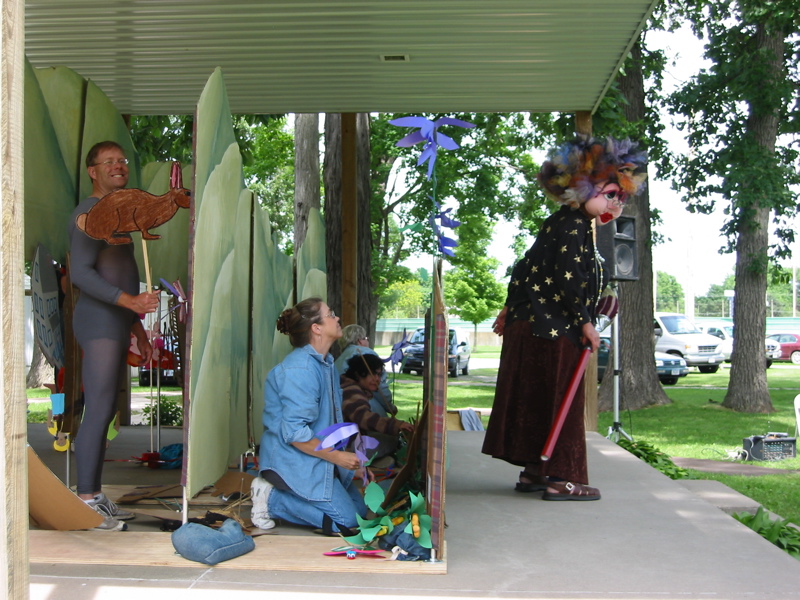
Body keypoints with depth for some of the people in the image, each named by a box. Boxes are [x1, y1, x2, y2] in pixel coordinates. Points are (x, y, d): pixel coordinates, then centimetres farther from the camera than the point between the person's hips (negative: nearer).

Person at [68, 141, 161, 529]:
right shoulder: (88, 214, -8)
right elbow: (80, 273, -18)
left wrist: (138, 330, 26)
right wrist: (130, 301, -28)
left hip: (116, 324, 9)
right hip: (98, 323, -9)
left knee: (106, 412, 9)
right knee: (97, 411, -12)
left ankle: (95, 495, 14)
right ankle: (85, 500, -8)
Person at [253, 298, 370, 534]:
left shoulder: (326, 364, 10)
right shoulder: (300, 370, -23)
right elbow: (294, 432, -27)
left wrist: (351, 466, 14)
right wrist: (336, 456, -21)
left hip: (322, 459, 10)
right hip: (292, 460, -10)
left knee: (360, 509, 12)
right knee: (346, 520, -11)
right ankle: (271, 498, -4)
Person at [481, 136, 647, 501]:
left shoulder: (564, 223, 17)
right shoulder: (574, 224, -13)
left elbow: (526, 267, 21)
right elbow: (567, 276, -23)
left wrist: (511, 308, 26)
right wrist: (586, 322, -17)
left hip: (531, 322, 10)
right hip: (552, 330, -10)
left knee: (536, 400, 14)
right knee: (559, 401, -5)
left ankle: (533, 471, 22)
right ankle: (561, 479, 0)